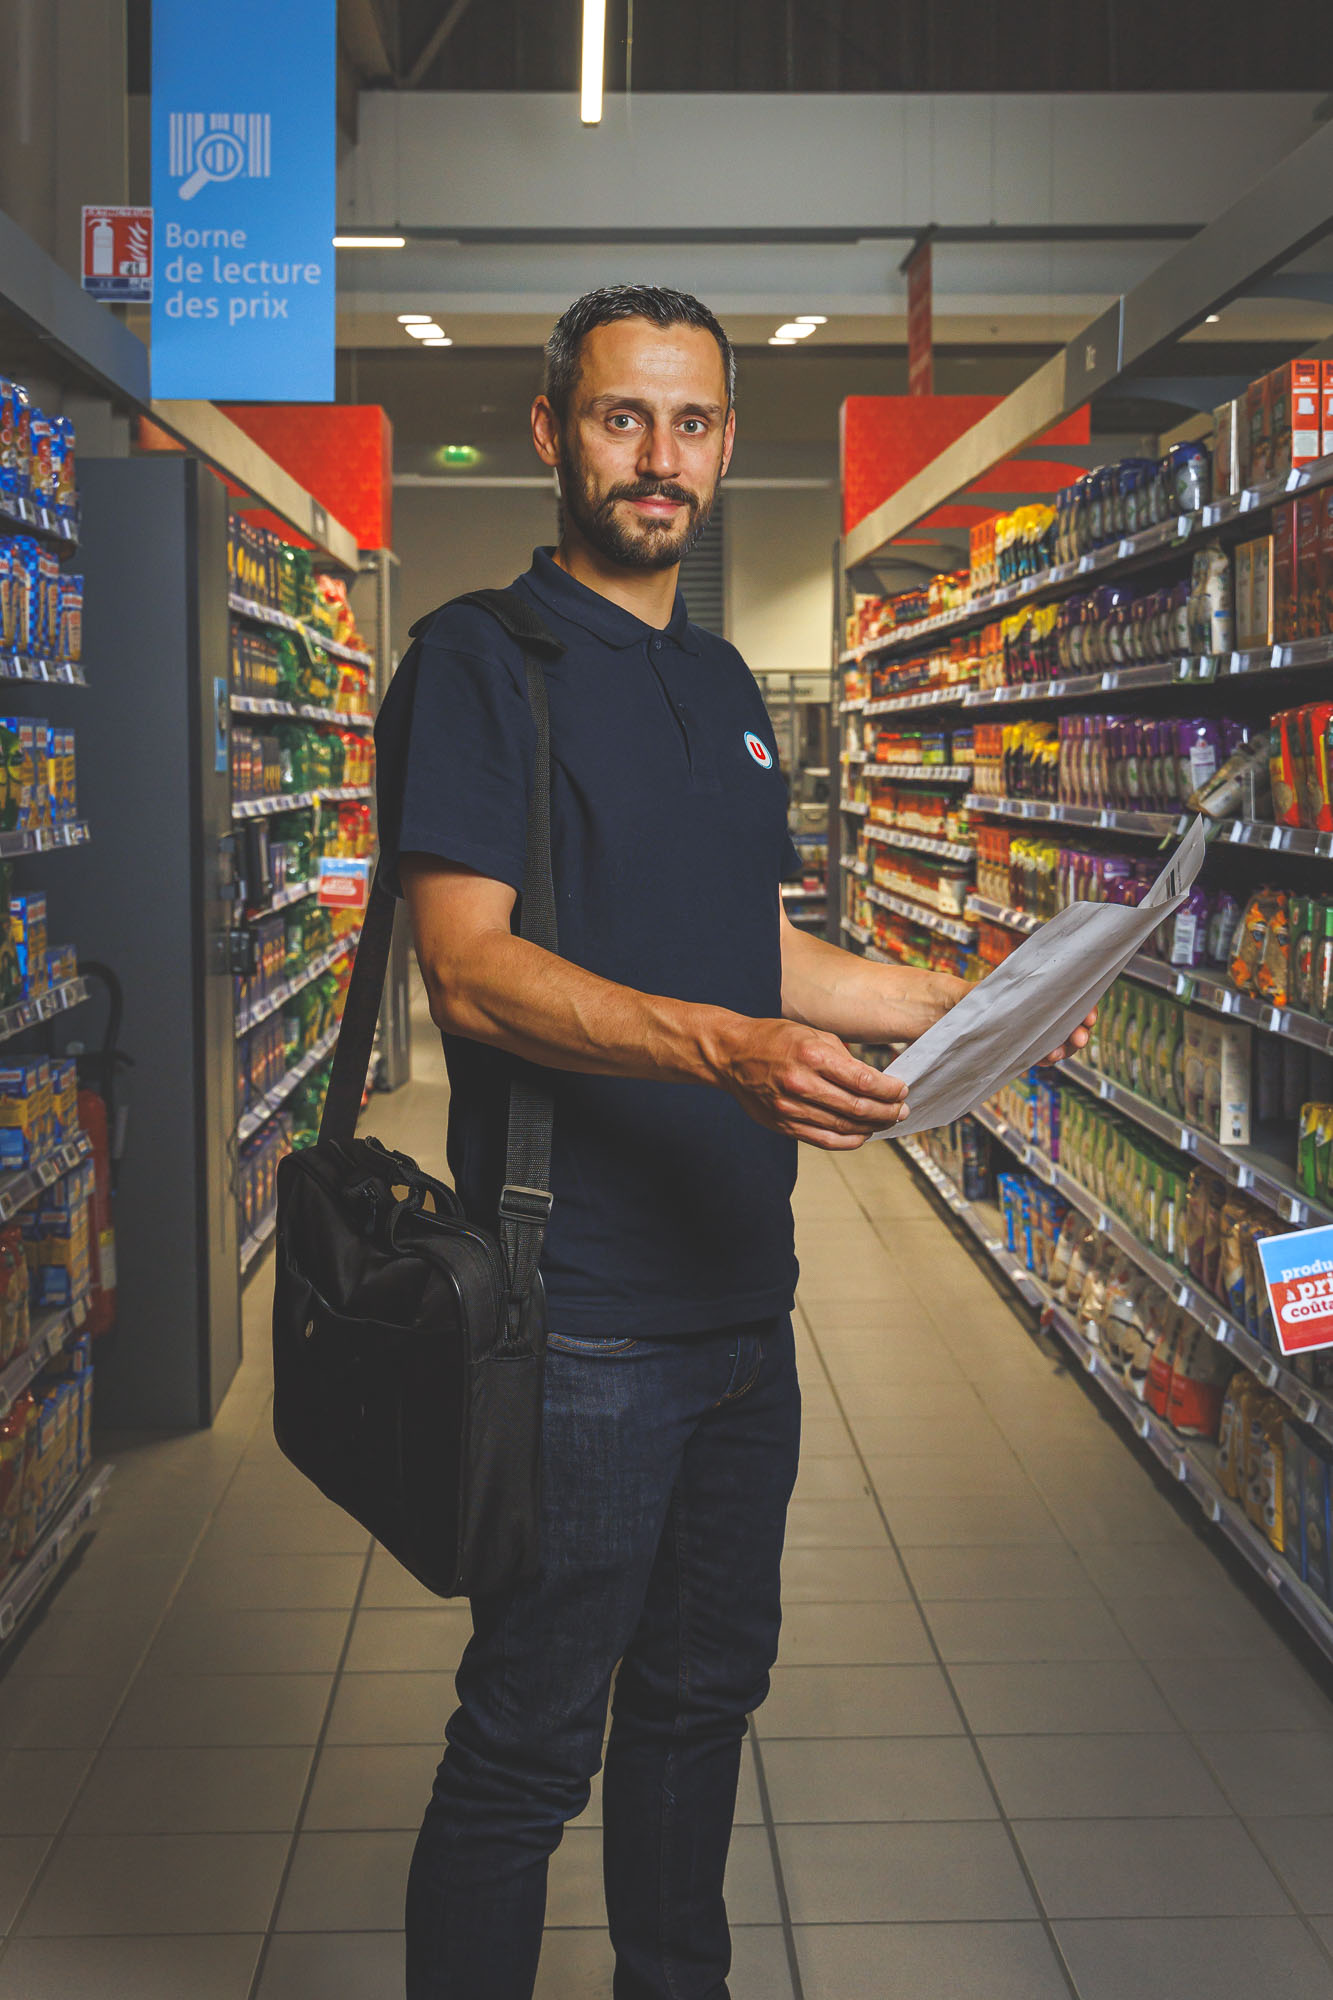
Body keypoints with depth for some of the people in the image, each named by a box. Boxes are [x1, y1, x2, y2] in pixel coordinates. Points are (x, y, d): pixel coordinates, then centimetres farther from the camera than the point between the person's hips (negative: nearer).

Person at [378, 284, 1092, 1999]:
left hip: (742, 1289, 8)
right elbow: (471, 965, -19)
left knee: (704, 1693, 21)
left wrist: (957, 1004, 7)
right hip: (580, 1313, -8)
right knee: (529, 1744, 2)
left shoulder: (723, 685, 16)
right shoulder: (482, 658, -8)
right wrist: (727, 1048, -32)